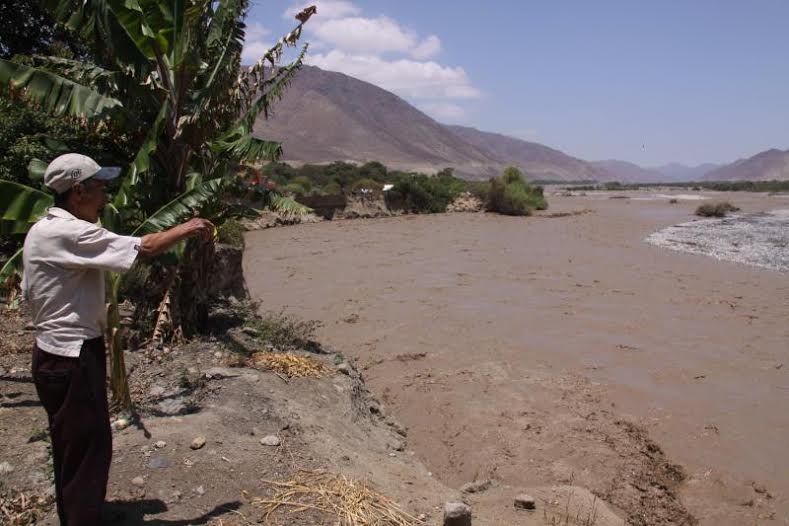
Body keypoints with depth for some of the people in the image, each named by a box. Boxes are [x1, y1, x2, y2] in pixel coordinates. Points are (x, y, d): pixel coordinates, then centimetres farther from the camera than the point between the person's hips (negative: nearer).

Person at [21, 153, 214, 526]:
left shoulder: (42, 231, 11)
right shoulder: (69, 233, -22)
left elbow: (29, 292, 16)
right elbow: (144, 248, -24)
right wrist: (186, 229, -9)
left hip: (58, 352, 11)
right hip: (72, 356, -11)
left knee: (71, 446, 22)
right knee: (88, 447, 1)